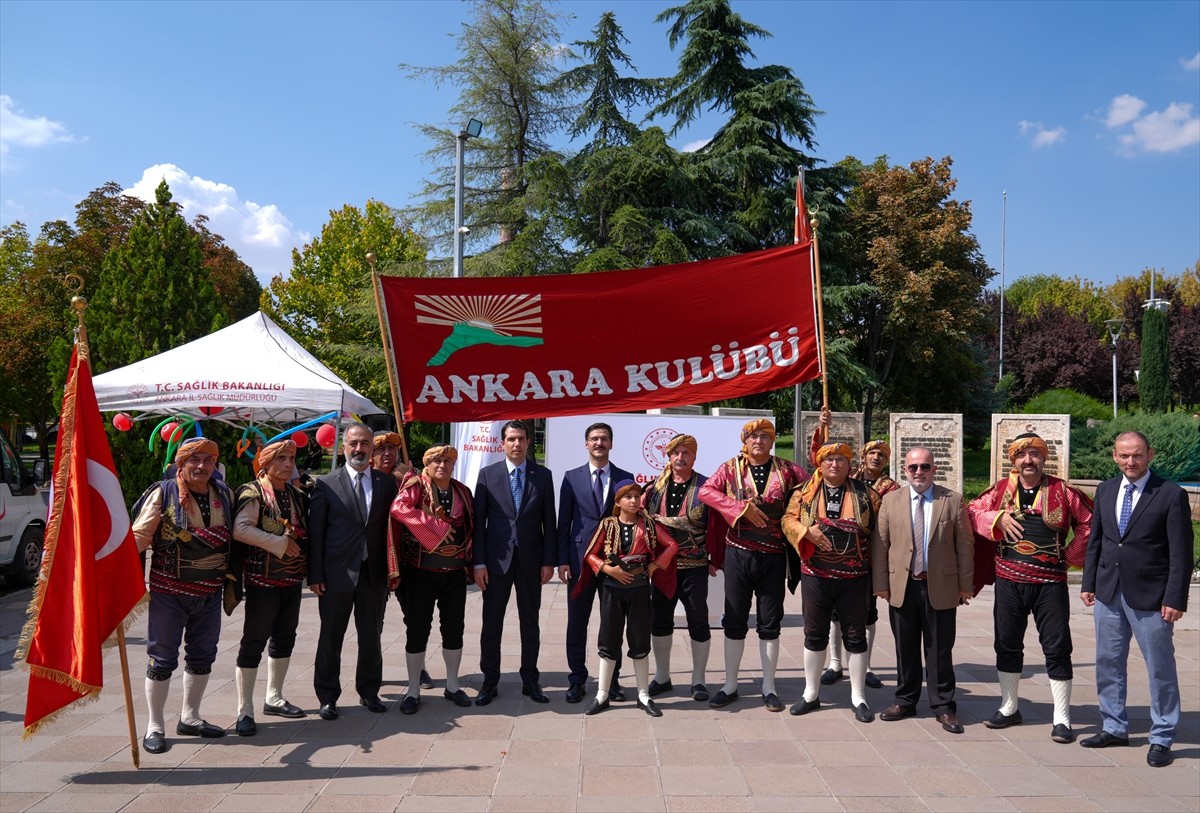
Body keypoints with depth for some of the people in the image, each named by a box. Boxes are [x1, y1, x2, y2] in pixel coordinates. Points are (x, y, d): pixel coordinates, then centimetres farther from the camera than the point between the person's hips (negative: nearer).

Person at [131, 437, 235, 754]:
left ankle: (190, 718, 32)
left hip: (210, 591, 5)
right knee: (162, 657, 4)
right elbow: (140, 536, -13)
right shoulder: (163, 493, -9)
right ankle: (154, 726, 18)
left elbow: (232, 537, 13)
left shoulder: (224, 494, 5)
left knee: (202, 656, 15)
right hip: (169, 589, -5)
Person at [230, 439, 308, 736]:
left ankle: (274, 698, 30)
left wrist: (301, 544, 4)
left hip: (292, 578, 7)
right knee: (254, 642, -2)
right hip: (263, 580, -7)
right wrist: (279, 543, -22)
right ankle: (244, 711, 6)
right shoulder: (253, 493, -10)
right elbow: (240, 529, -24)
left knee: (284, 638, 15)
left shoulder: (297, 496, 11)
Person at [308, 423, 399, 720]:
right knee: (330, 638, 7)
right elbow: (315, 531, -2)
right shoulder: (326, 484, -1)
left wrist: (393, 568, 0)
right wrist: (315, 574, -7)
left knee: (372, 636, 12)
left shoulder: (387, 483, 6)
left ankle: (369, 691, 27)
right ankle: (327, 697, 20)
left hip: (374, 573, 2)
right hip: (337, 573, -2)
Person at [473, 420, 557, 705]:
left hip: (530, 559, 1)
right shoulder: (487, 474, 1)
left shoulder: (543, 475, 3)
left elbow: (549, 521, 3)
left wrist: (549, 561, -3)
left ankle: (530, 680, 21)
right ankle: (490, 681, 18)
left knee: (530, 623, 10)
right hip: (496, 558, 0)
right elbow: (479, 520, 0)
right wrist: (478, 562, -6)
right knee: (492, 623, 6)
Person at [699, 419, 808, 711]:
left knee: (770, 621, 7)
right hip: (738, 553, 0)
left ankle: (768, 687, 19)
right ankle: (730, 685, 18)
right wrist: (743, 507, -19)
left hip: (773, 555, 0)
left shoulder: (786, 470, 3)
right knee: (735, 620, 7)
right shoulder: (731, 468, 1)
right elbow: (706, 491, -12)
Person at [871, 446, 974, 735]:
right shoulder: (891, 500, 4)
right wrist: (881, 583, 0)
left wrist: (966, 585, -2)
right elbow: (880, 544, 4)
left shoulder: (953, 500, 1)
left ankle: (944, 707, 16)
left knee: (940, 650, 5)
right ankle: (905, 701, 24)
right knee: (905, 648, 11)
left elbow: (965, 544, 1)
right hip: (902, 587, 2)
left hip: (941, 587, -2)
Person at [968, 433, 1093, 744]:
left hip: (1050, 583, -2)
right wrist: (997, 518, -12)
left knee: (1057, 648, 1)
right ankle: (1009, 708, 27)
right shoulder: (1001, 490, 4)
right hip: (1009, 581, 3)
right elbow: (973, 511, 5)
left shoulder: (1062, 491, -2)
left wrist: (1072, 554, -1)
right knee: (1007, 645, 12)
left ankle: (1061, 719, 11)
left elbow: (1088, 522, 4)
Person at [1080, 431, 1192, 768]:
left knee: (1160, 668, 5)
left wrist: (1175, 598, -13)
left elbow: (1181, 552, -9)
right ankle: (1114, 728, 28)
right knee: (1108, 663, 14)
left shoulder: (1171, 495, -9)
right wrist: (1089, 583, 9)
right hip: (1108, 592, 5)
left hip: (1150, 597, -5)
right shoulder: (1106, 490, 7)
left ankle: (1162, 739, 19)